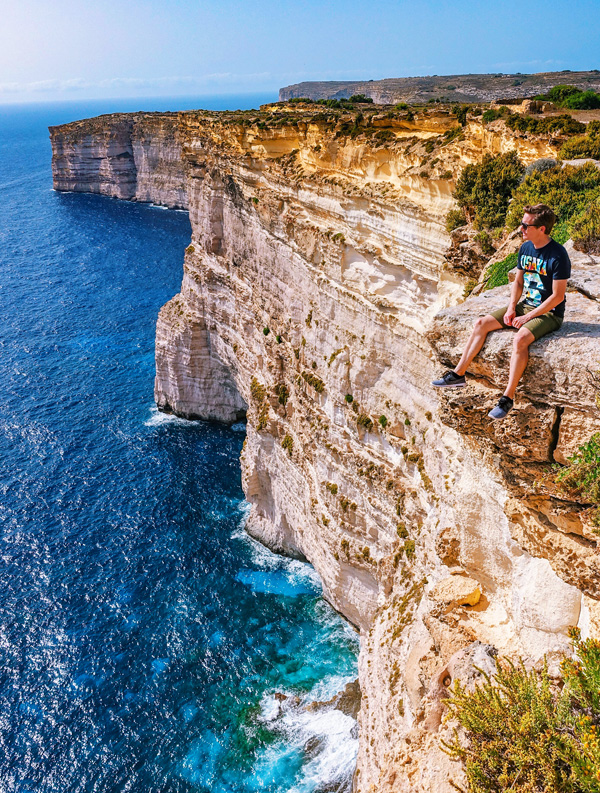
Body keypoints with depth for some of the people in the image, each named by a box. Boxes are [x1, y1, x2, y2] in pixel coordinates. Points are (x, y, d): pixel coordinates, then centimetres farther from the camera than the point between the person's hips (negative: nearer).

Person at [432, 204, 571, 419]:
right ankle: (458, 374, -2)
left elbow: (558, 296, -20)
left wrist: (527, 317, -19)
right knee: (481, 324, -6)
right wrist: (511, 308, -3)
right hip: (526, 304, 8)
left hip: (549, 313, -8)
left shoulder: (558, 255, -19)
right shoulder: (525, 248, 3)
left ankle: (508, 397, -28)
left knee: (520, 339, -35)